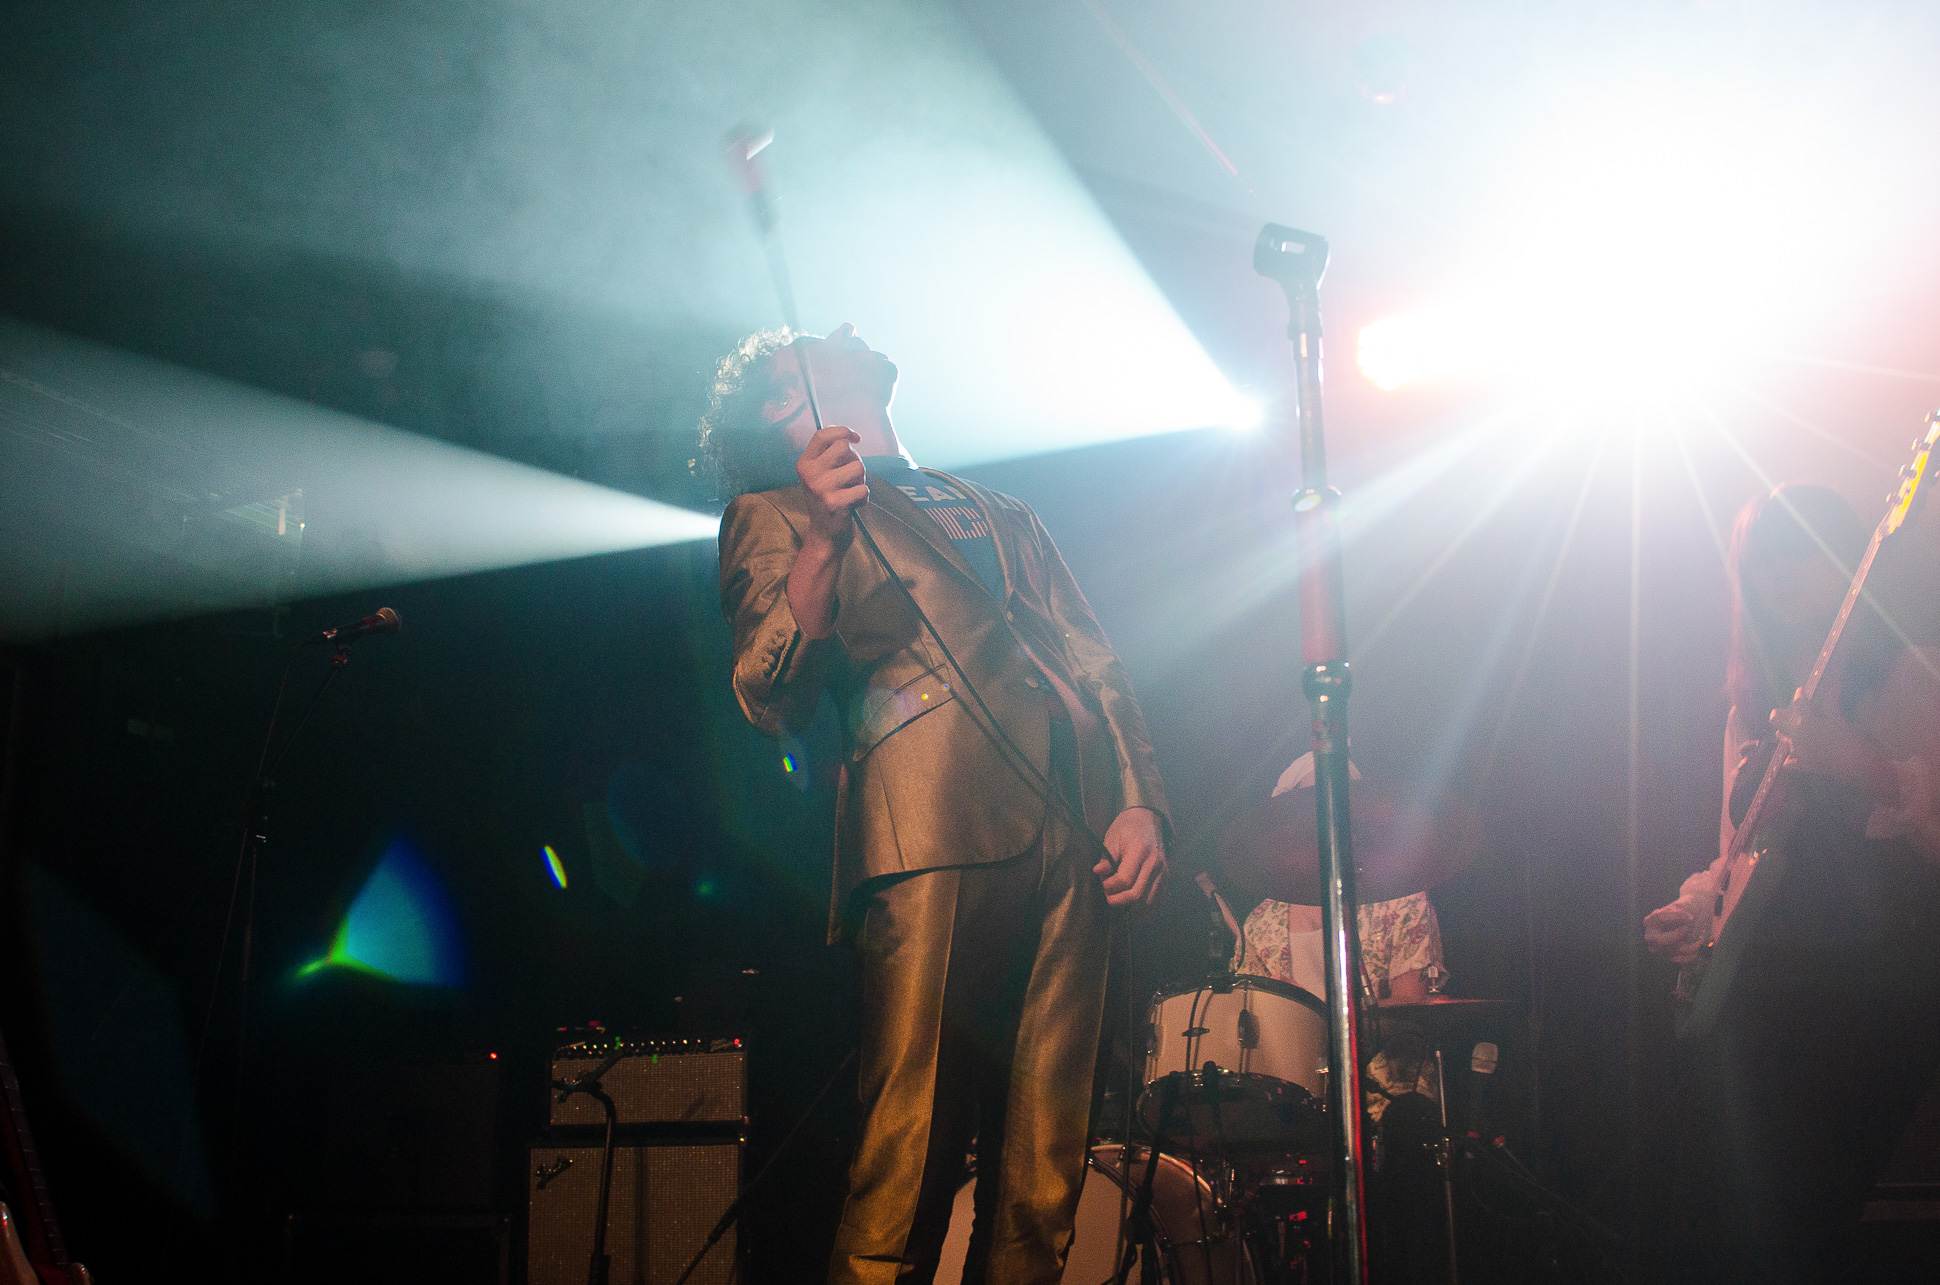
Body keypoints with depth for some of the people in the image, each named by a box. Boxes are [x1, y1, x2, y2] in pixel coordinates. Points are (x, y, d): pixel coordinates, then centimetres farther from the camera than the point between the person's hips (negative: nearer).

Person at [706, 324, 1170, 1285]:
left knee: (1043, 1167, -2)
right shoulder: (774, 512, 18)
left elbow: (1098, 664, 25)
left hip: (1070, 836, 4)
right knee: (910, 1158, -12)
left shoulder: (1002, 515, 33)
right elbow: (769, 701, 3)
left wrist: (1140, 802, 7)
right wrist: (822, 543, -12)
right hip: (932, 834, -4)